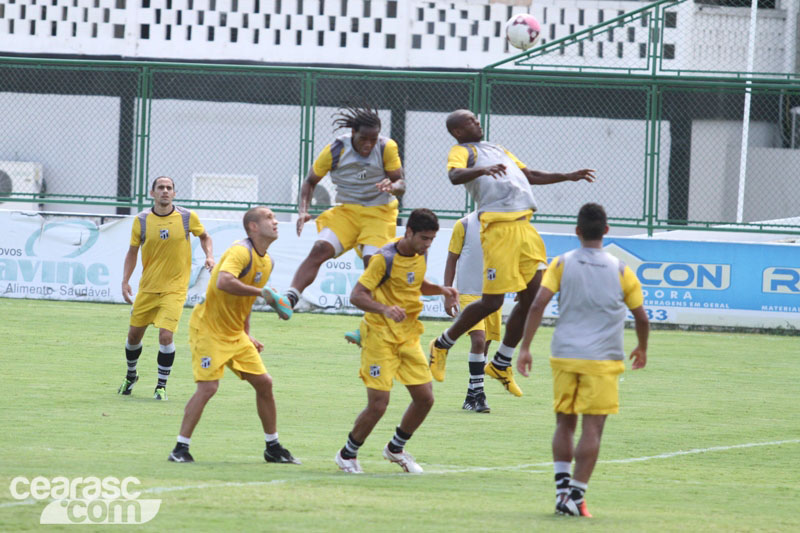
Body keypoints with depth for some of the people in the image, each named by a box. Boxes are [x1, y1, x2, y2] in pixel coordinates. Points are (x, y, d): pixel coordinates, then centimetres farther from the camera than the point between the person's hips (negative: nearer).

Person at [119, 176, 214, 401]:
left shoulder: (188, 218, -6)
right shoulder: (141, 220, -3)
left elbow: (204, 236, 14)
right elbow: (132, 252, 8)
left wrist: (209, 256, -4)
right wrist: (125, 281, -1)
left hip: (175, 287, -2)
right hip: (147, 287, 2)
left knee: (166, 335, -16)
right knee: (134, 334, 10)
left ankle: (161, 386, -1)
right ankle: (131, 376, 37)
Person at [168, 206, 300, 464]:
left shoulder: (267, 262, 10)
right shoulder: (241, 252, -19)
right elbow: (224, 282, -38)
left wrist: (247, 336, 19)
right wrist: (262, 292, -33)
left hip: (235, 334, 9)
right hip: (208, 329, -9)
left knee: (264, 383, 6)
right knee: (208, 386, -17)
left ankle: (273, 448, 18)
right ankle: (181, 448, -8)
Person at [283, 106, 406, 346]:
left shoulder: (387, 148, -11)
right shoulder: (336, 150, -9)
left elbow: (400, 184, -7)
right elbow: (311, 181, 2)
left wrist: (392, 187, -32)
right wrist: (303, 211, -13)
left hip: (379, 212, -1)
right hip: (346, 211, 1)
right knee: (320, 249, -23)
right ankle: (290, 299, -33)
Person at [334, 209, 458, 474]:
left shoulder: (421, 254, 4)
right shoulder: (384, 259, -18)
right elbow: (357, 295, -21)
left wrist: (442, 290, 5)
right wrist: (385, 309, -38)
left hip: (408, 336, 7)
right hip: (380, 336, -7)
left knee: (425, 398, 2)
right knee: (378, 404, -11)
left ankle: (396, 448, 27)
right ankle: (347, 454, 12)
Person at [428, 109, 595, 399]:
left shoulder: (497, 150, 29)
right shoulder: (462, 151, 4)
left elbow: (531, 176, 36)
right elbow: (454, 175, -19)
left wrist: (568, 177, 30)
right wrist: (482, 170, -37)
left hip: (523, 226, 8)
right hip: (498, 228, -8)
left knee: (532, 297, 4)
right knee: (491, 302, -8)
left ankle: (501, 364, 17)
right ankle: (442, 345, 13)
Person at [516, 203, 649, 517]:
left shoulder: (561, 264, 3)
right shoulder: (620, 271, 4)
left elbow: (537, 305, -7)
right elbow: (641, 317, 11)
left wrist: (525, 348, -3)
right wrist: (642, 349, 29)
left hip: (564, 357, 1)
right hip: (602, 361, -1)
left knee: (565, 424, 13)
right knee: (591, 429, -2)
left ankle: (562, 488, 7)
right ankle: (575, 496, -8)